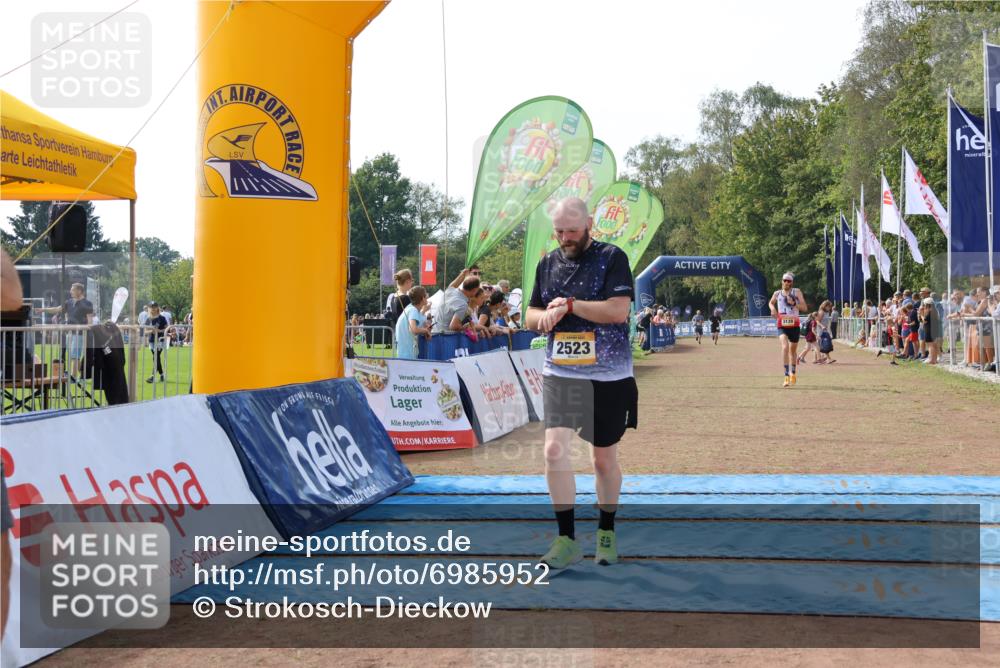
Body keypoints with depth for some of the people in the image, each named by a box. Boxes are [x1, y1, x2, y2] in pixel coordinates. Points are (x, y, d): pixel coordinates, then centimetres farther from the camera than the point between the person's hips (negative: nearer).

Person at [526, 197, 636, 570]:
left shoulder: (612, 258, -5)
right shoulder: (547, 264, 10)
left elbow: (618, 310, -16)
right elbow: (531, 315, 17)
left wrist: (569, 305, -14)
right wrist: (544, 316, -6)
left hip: (608, 376, -3)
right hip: (559, 373, 3)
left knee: (604, 459, 8)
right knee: (554, 449, -13)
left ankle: (606, 532, 28)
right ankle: (567, 540, -4)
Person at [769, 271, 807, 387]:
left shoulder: (797, 292, 1)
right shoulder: (777, 293, 5)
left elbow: (805, 307, -4)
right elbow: (771, 302, 26)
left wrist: (794, 303, -20)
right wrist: (772, 308, 4)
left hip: (794, 325, 1)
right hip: (782, 326, -1)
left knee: (793, 350, 15)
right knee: (785, 347, -24)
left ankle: (792, 373, 39)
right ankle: (786, 375, -24)